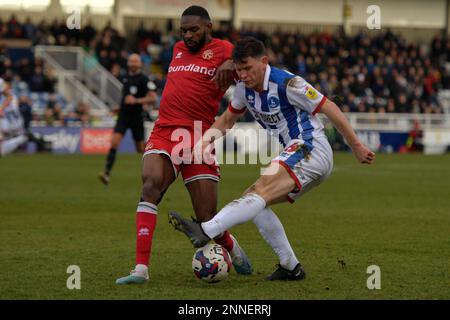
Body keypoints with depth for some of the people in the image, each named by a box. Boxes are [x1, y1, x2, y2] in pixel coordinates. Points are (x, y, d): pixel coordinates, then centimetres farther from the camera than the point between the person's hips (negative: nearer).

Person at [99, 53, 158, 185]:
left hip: (136, 117, -4)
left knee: (141, 149, 7)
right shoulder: (125, 78, 9)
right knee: (114, 142, -15)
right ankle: (107, 173, -19)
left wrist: (136, 101, -26)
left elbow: (153, 98, -16)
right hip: (123, 116, 4)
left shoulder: (144, 79, -10)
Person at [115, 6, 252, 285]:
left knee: (208, 221, -3)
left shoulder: (222, 50, 2)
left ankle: (232, 247, 35)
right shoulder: (178, 49, 21)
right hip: (164, 133, 4)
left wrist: (230, 64, -33)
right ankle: (141, 269, -31)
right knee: (151, 184, -26)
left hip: (199, 138, -4)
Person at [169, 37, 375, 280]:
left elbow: (329, 108, -9)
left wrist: (356, 146, -5)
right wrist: (206, 139, 1)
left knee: (261, 191, -24)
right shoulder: (244, 88, 8)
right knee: (253, 198, 2)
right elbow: (227, 119, 21)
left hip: (310, 149, -9)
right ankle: (290, 267, 2)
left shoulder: (287, 84, -14)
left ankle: (206, 231, -40)